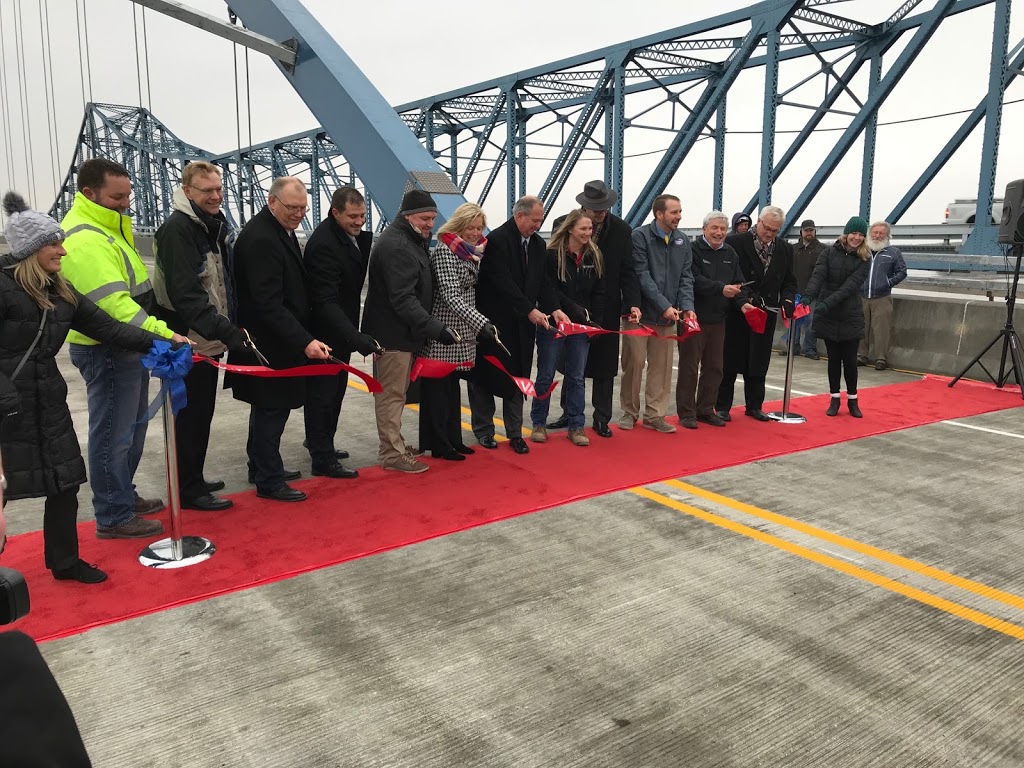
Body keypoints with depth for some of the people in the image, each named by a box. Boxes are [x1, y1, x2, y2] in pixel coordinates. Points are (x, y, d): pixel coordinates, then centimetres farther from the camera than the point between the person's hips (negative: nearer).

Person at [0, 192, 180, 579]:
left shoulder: (60, 292, 8)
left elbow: (108, 327, 6)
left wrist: (160, 341, -2)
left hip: (48, 401, 7)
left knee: (64, 481, 11)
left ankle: (65, 561, 27)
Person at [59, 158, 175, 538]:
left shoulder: (107, 227, 13)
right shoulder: (84, 239, -21)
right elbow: (113, 304, -31)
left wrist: (153, 336, 14)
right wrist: (162, 335, -36)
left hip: (126, 347, 11)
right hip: (106, 352, -11)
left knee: (132, 427, 21)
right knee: (113, 434, 0)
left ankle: (124, 495, 36)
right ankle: (113, 517, 12)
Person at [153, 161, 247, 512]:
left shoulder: (215, 226, 11)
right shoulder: (177, 229, -18)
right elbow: (185, 295, -27)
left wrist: (226, 329, 16)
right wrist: (224, 330, -33)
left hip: (207, 340, 9)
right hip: (186, 343, -9)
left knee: (201, 414, 17)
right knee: (190, 417, 0)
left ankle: (194, 480, 31)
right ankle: (189, 490, 11)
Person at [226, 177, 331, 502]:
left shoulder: (282, 230, 10)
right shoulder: (260, 239, -22)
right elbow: (268, 303, -27)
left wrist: (304, 337, 16)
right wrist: (304, 341, -30)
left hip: (279, 339, 10)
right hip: (268, 343, -10)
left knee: (268, 407, 19)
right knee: (273, 408, -1)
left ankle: (261, 467, 33)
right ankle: (269, 481, 10)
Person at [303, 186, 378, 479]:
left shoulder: (353, 235, 1)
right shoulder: (323, 243, -26)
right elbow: (326, 301, -31)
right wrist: (356, 337, -39)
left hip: (341, 329, 9)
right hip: (325, 331, -9)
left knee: (335, 391, 21)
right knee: (323, 394, 1)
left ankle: (321, 442, 38)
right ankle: (323, 459, 12)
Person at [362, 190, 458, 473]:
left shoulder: (412, 240, 13)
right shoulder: (395, 246, -21)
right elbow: (403, 299, -27)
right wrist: (436, 328, -30)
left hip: (404, 331, 10)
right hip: (393, 333, -10)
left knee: (397, 391, 18)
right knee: (392, 393, -2)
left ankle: (393, 443, 30)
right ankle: (392, 454, 7)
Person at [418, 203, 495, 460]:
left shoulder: (473, 251, 11)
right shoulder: (444, 251, -15)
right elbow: (451, 296, -24)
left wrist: (476, 326, 13)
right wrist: (481, 322, -32)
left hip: (462, 331, 9)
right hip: (443, 332, -9)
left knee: (452, 385, 16)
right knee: (437, 385, 0)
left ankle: (452, 439, 25)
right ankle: (438, 445, 8)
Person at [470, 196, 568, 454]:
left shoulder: (538, 244, 9)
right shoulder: (497, 240, -14)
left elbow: (544, 281, 8)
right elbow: (503, 281, -21)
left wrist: (554, 309, -9)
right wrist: (530, 310, -25)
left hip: (522, 325, 6)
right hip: (494, 323, -6)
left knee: (518, 377, 9)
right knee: (487, 375, 5)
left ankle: (515, 433, 18)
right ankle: (484, 430, 19)